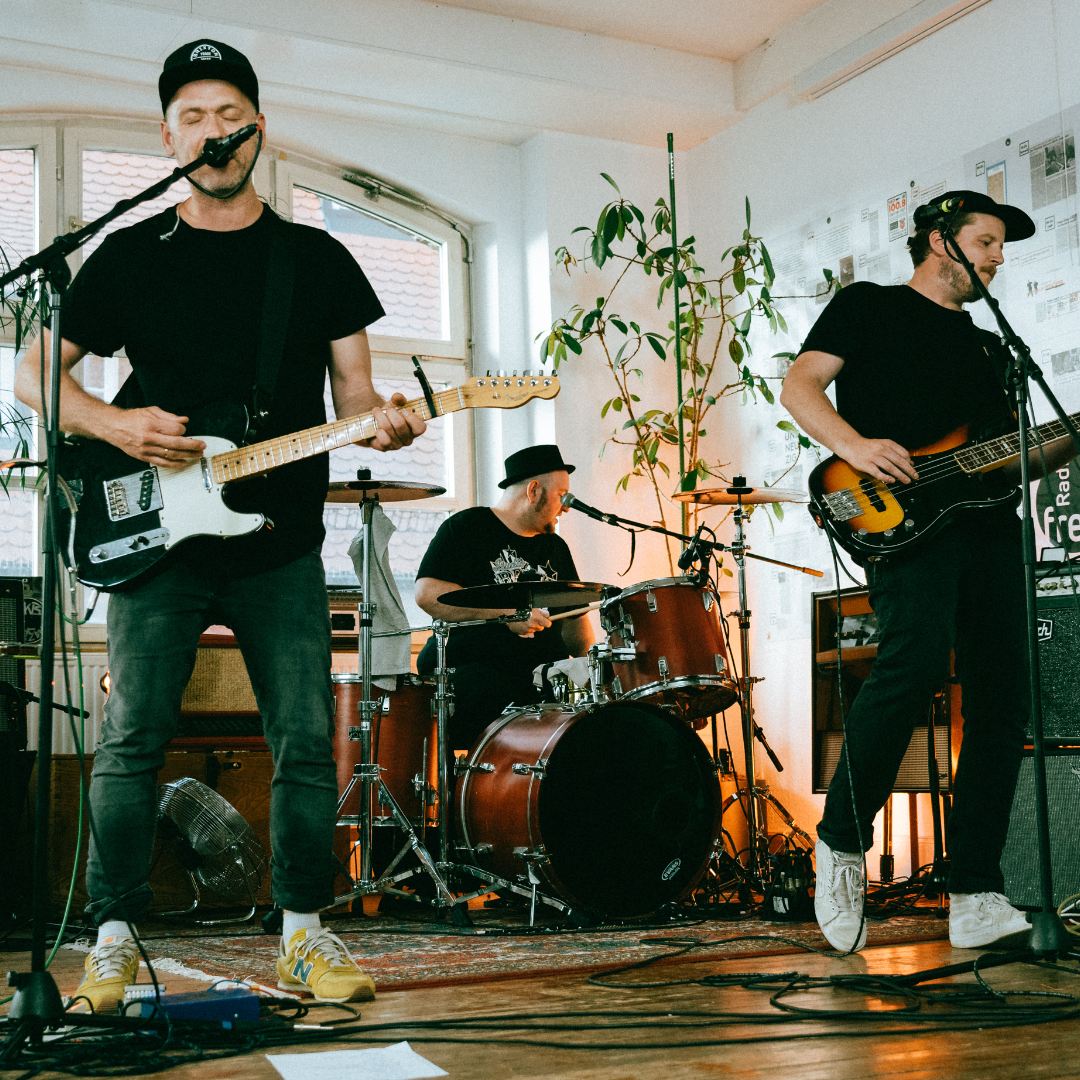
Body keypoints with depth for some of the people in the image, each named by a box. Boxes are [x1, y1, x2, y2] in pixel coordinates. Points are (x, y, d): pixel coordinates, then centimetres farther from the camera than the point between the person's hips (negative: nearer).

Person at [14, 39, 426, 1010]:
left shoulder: (318, 258, 10)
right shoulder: (130, 255, 8)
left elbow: (351, 388, 9)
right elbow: (36, 373, 9)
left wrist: (381, 421, -15)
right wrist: (114, 426, -10)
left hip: (282, 539, 1)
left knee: (306, 741, 0)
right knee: (132, 738, -4)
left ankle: (304, 932, 15)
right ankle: (115, 938, 8)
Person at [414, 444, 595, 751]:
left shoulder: (556, 547, 23)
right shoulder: (466, 528, 1)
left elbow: (573, 618, 27)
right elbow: (427, 592, -12)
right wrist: (505, 612, -18)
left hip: (544, 671, 6)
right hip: (467, 666, -6)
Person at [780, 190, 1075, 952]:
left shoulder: (989, 346, 31)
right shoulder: (869, 307, 14)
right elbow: (799, 387, 2)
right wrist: (854, 445, -16)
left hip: (991, 526, 7)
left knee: (1003, 703, -4)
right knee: (915, 664, -28)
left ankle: (976, 899, 1)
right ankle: (841, 841, -7)